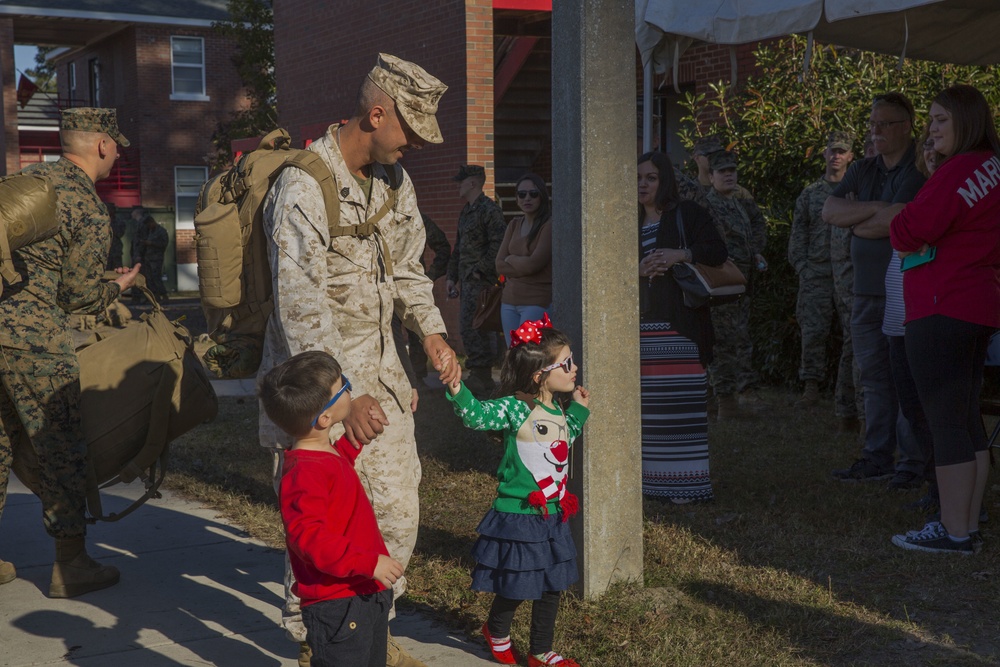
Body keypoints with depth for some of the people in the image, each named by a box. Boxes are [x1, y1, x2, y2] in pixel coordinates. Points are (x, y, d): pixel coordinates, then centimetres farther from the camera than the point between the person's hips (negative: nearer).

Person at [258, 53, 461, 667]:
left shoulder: (394, 179, 7)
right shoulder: (303, 188, -19)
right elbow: (301, 305, -24)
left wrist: (432, 331, 5)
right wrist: (342, 395, -28)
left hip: (379, 369, 7)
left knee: (398, 513, 10)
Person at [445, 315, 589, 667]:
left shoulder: (558, 410, 6)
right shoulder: (516, 408, -18)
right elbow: (478, 415, -31)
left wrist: (577, 410, 21)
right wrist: (457, 390, -47)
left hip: (553, 515, 7)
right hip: (518, 516, -7)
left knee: (551, 586, 15)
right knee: (515, 587, 7)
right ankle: (497, 632, 38)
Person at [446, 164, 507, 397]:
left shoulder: (489, 209, -12)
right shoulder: (466, 212, 19)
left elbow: (498, 244, -20)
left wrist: (481, 270, -19)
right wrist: (452, 276, 21)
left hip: (481, 281, -10)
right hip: (467, 280, 10)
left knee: (471, 328, -11)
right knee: (469, 327, 12)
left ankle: (481, 377, -6)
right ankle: (481, 377, 19)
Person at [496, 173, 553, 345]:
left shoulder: (549, 225, -8)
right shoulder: (514, 225, 12)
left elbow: (534, 263, -17)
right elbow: (499, 265, 5)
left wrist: (512, 259, 1)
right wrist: (522, 265, -9)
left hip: (537, 302, -7)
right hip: (509, 301, 7)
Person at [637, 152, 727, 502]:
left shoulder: (688, 214, 5)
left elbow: (718, 251, -5)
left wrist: (680, 254, -19)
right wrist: (640, 269, -8)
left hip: (679, 322, -4)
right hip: (640, 324, 5)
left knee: (681, 401, -8)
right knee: (646, 401, 1)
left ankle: (685, 480, -6)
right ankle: (650, 474, 8)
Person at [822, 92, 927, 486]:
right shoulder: (862, 171, 16)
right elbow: (830, 211, 3)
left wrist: (855, 217, -6)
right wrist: (876, 208, -11)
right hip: (867, 291, 7)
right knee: (874, 376, 10)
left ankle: (914, 460, 3)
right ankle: (877, 457, 17)